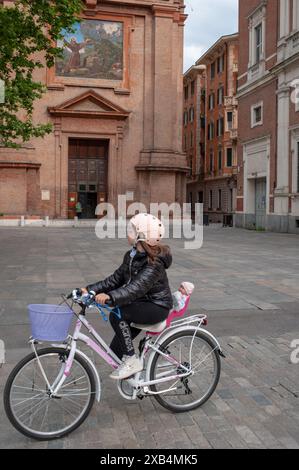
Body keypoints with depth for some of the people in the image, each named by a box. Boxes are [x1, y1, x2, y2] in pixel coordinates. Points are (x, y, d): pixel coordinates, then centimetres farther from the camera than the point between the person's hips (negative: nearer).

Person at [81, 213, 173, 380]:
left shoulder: (154, 263, -24)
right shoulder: (131, 256, 4)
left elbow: (137, 287, -37)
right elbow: (116, 279, 5)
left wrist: (110, 296, -50)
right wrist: (90, 289, -5)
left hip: (157, 307, -9)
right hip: (141, 304, 9)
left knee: (117, 314, -30)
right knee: (116, 349, 5)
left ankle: (132, 360, -16)